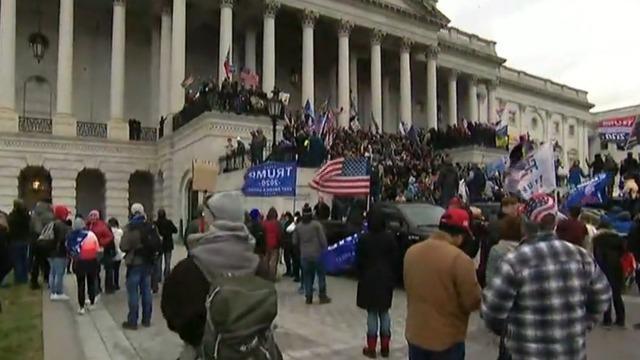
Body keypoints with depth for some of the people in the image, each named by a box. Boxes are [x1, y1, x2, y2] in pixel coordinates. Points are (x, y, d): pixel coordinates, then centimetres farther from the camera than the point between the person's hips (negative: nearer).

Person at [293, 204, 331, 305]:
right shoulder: (316, 224, -9)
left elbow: (295, 242, 6)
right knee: (321, 275, 9)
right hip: (317, 254, -3)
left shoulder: (298, 226, 1)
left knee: (307, 276, 10)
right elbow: (323, 239, -10)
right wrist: (325, 249, 4)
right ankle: (323, 297, 12)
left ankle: (309, 298, 11)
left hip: (304, 255, 3)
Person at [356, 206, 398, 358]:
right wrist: (392, 277, 11)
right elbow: (395, 259, 0)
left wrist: (361, 276, 10)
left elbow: (358, 261, -4)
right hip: (386, 279, 2)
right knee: (384, 313, 12)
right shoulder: (390, 237, -5)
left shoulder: (364, 238, -10)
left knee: (372, 313, 4)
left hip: (369, 279, -2)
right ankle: (385, 347, 18)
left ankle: (371, 348, 8)